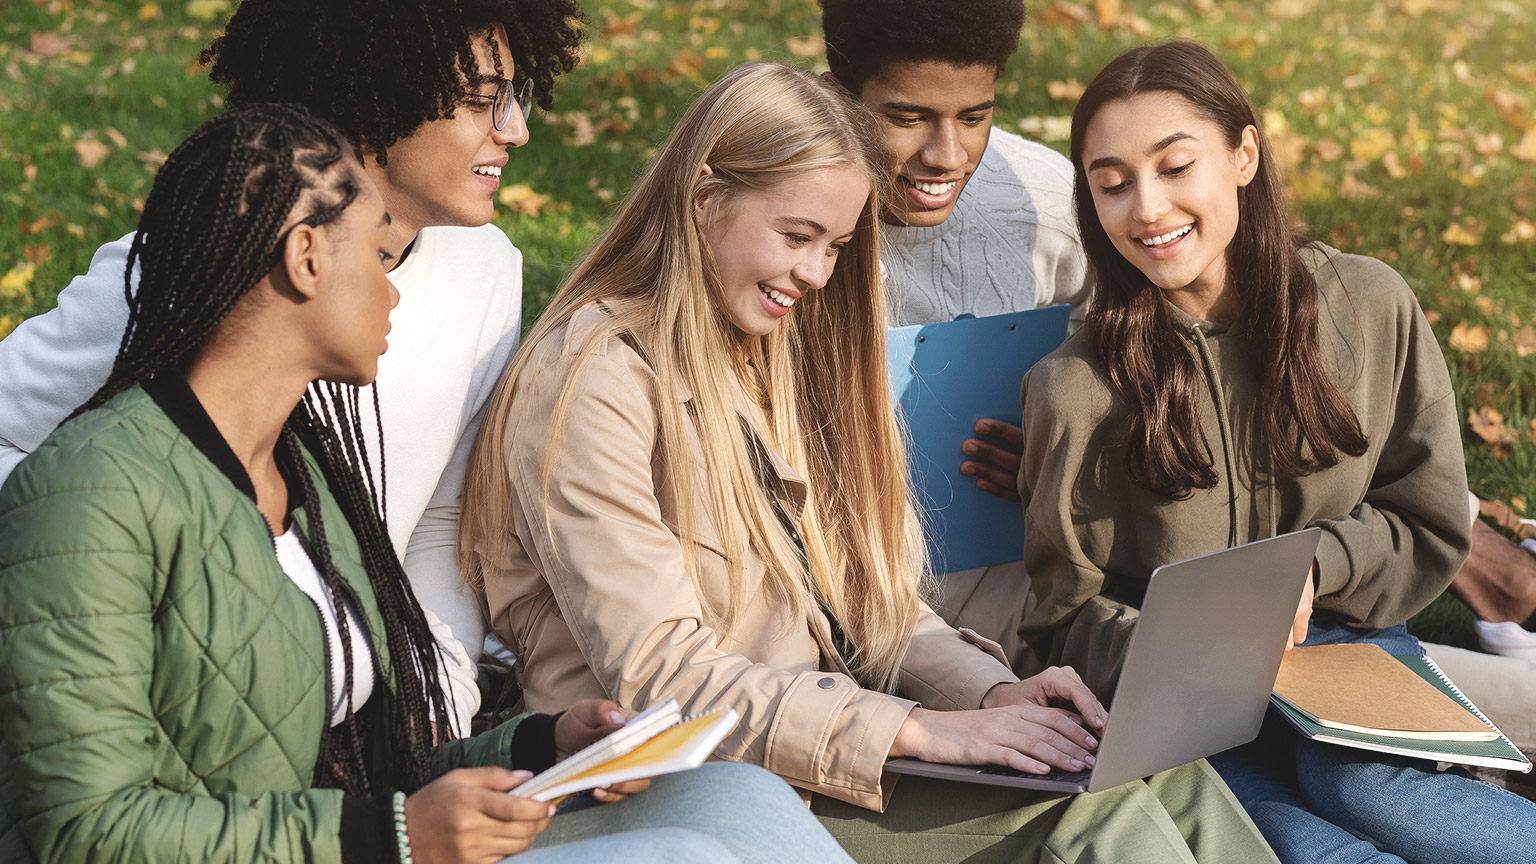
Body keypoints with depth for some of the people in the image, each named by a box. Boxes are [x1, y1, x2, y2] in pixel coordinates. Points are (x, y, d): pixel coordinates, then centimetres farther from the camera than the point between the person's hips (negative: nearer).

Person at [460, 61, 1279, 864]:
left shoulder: (778, 355, 16)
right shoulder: (592, 380, -12)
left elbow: (866, 593, 14)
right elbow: (657, 675, -18)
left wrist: (993, 690, -6)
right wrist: (918, 729, -22)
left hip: (816, 738, 7)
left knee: (1170, 779, -17)